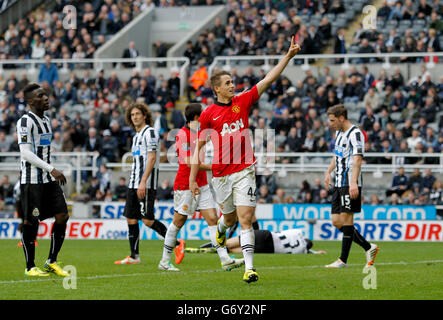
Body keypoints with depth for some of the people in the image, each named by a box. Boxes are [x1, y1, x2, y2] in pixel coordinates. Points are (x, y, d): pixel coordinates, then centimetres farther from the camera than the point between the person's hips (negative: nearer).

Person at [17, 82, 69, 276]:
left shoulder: (46, 120, 16)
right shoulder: (26, 121, -12)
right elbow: (26, 153, -19)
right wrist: (52, 170, -22)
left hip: (49, 180, 8)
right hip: (31, 179, -8)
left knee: (62, 216, 2)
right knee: (31, 221, -4)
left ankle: (51, 262, 12)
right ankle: (30, 267, 5)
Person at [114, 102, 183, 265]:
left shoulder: (150, 132, -7)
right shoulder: (137, 136, 21)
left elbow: (152, 158, -15)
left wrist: (143, 182, -22)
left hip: (146, 184, -9)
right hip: (133, 184, 9)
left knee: (148, 220, -13)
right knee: (131, 219, 5)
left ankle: (175, 243, -3)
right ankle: (134, 256, 8)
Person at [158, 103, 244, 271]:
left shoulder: (198, 133, 12)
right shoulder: (183, 134, -15)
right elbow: (189, 162, -21)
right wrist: (212, 167, -18)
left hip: (201, 185, 8)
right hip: (185, 186, -8)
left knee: (213, 219, -2)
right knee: (178, 222, 1)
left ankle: (225, 260, -9)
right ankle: (164, 261, 14)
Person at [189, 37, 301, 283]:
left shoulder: (243, 102, 4)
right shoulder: (208, 114, 0)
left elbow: (269, 79, 0)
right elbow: (198, 147, 5)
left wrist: (289, 55, -9)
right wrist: (192, 178, 2)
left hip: (244, 170, 0)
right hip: (221, 174, 0)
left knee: (245, 219, -11)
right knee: (230, 217, 17)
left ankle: (249, 268, -15)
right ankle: (221, 228, 55)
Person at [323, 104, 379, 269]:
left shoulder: (355, 134, -13)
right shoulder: (339, 132, 17)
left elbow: (357, 159, -23)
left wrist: (353, 183, -32)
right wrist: (328, 172, 27)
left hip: (350, 185, -10)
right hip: (339, 184, 10)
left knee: (346, 219, -7)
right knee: (337, 221, 6)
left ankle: (343, 260, -4)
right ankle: (369, 247, 14)